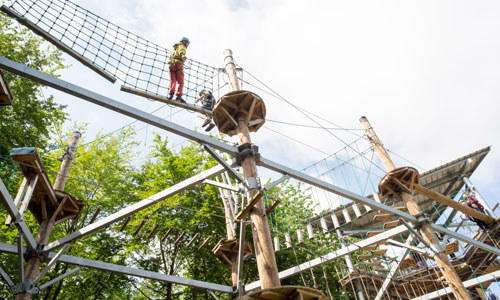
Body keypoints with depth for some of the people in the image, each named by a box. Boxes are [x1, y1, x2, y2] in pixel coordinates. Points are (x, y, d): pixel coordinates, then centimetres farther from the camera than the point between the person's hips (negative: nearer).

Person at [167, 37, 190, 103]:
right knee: (180, 82, -8)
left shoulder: (174, 47, 33)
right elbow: (181, 51, -17)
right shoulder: (182, 47, 8)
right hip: (178, 65, -7)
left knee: (173, 81, -2)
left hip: (171, 64, 7)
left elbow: (170, 56, 43)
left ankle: (171, 93, -22)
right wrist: (183, 56, -38)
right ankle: (178, 95, -21)